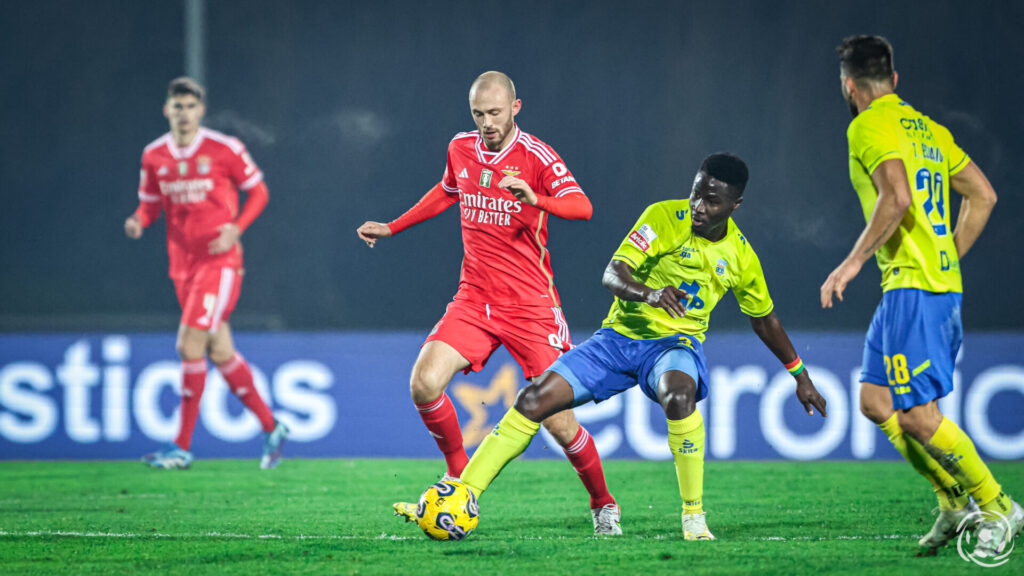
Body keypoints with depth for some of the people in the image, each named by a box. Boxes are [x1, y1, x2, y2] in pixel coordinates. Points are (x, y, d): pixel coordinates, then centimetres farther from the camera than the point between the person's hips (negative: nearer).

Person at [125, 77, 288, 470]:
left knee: (190, 345, -15)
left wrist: (235, 228, -14)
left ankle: (182, 447, -10)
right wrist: (138, 221, -8)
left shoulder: (224, 149, -7)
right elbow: (150, 203, 15)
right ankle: (271, 429, 24)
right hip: (182, 264, 5)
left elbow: (258, 191, 2)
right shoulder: (154, 155, 6)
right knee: (220, 352, 8)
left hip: (220, 261, -5)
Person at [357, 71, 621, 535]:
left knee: (558, 422, -7)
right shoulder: (461, 149, 7)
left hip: (531, 305, -4)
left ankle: (603, 505, 17)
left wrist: (537, 200, -43)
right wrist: (391, 228, 31)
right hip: (474, 300, 4)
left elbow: (582, 207, -24)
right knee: (424, 383, -17)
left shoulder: (536, 156, -10)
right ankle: (460, 476, 6)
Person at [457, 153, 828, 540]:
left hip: (676, 344, -1)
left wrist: (800, 375, 23)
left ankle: (694, 516, -25)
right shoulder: (664, 218, -9)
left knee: (678, 395, -38)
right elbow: (612, 274, -18)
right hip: (620, 335, 1)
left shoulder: (740, 257, 0)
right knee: (535, 399, -15)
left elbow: (764, 319, 18)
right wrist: (649, 293, -40)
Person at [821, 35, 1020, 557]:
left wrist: (854, 261, -16)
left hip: (912, 285, -9)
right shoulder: (928, 128, 17)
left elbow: (896, 197, -23)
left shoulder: (869, 127, -8)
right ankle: (955, 499, 11)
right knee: (875, 401, 13)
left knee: (916, 414, -9)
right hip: (942, 278, 9)